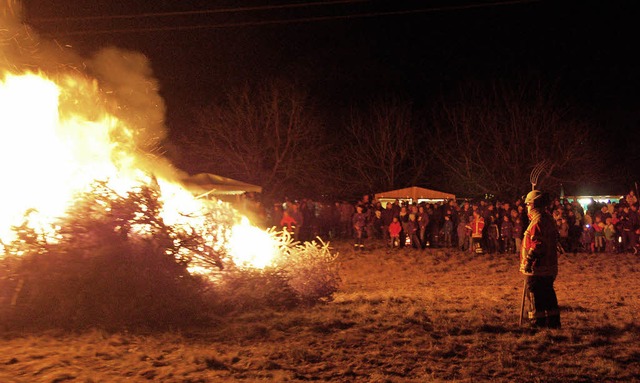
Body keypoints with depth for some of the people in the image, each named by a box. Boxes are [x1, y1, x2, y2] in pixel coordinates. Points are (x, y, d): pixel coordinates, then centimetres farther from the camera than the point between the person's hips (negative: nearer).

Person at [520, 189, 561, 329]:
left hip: (537, 268, -10)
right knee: (548, 295, 15)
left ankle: (538, 323, 2)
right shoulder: (549, 219, 14)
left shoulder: (538, 221, -17)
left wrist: (528, 261, -17)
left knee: (535, 296, -2)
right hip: (549, 267, 10)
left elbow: (537, 244, -22)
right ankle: (553, 322, 22)